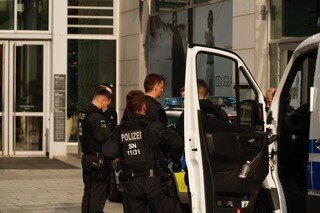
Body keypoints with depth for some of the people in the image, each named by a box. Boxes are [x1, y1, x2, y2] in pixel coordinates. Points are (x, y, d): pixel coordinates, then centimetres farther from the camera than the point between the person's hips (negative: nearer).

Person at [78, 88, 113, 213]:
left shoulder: (83, 113, 12)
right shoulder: (96, 116, -19)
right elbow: (105, 137, -26)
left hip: (87, 157, 9)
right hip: (98, 160, -9)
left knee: (88, 192, 17)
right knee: (99, 194, -5)